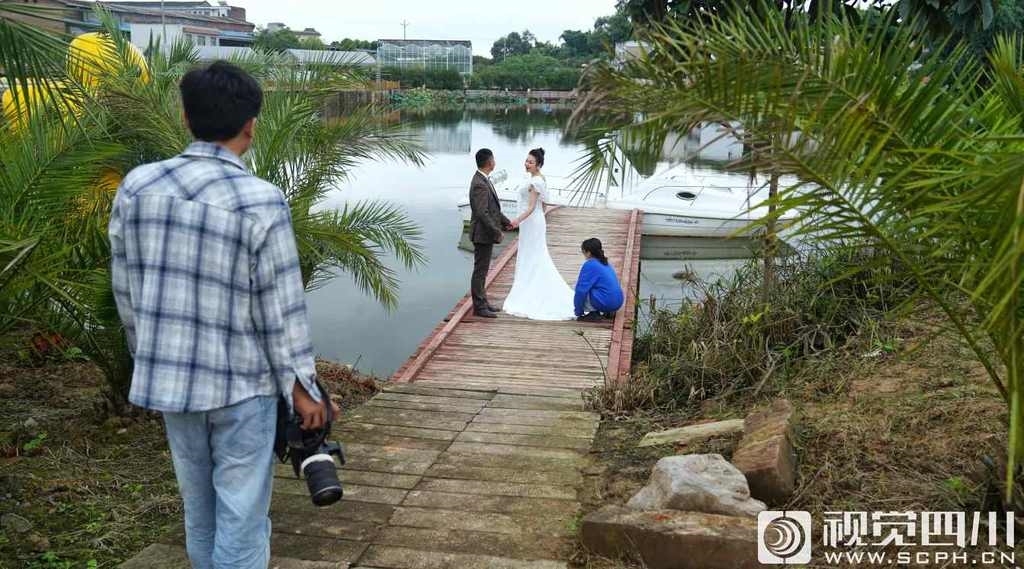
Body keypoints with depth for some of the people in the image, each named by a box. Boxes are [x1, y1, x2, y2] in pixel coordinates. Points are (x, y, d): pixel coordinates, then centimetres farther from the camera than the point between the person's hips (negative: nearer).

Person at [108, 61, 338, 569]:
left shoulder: (136, 186, -2)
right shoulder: (260, 202, -17)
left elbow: (125, 290, 6)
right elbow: (281, 309, -13)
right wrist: (300, 384, -3)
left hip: (167, 379, 5)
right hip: (243, 383, -5)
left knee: (199, 508, 21)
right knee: (241, 515, 7)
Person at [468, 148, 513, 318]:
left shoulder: (484, 180, 10)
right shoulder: (479, 184, -22)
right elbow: (482, 213, -26)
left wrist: (505, 221, 17)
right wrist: (497, 232, -21)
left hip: (487, 234, 10)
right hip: (483, 234, -10)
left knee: (482, 270, 18)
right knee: (480, 271, -2)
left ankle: (482, 302, 28)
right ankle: (479, 307, 5)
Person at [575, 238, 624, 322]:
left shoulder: (589, 265, -9)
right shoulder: (605, 263, 17)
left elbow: (581, 290, -12)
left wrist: (578, 312, 0)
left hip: (606, 303, -9)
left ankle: (594, 314, -3)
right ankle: (607, 312, 14)